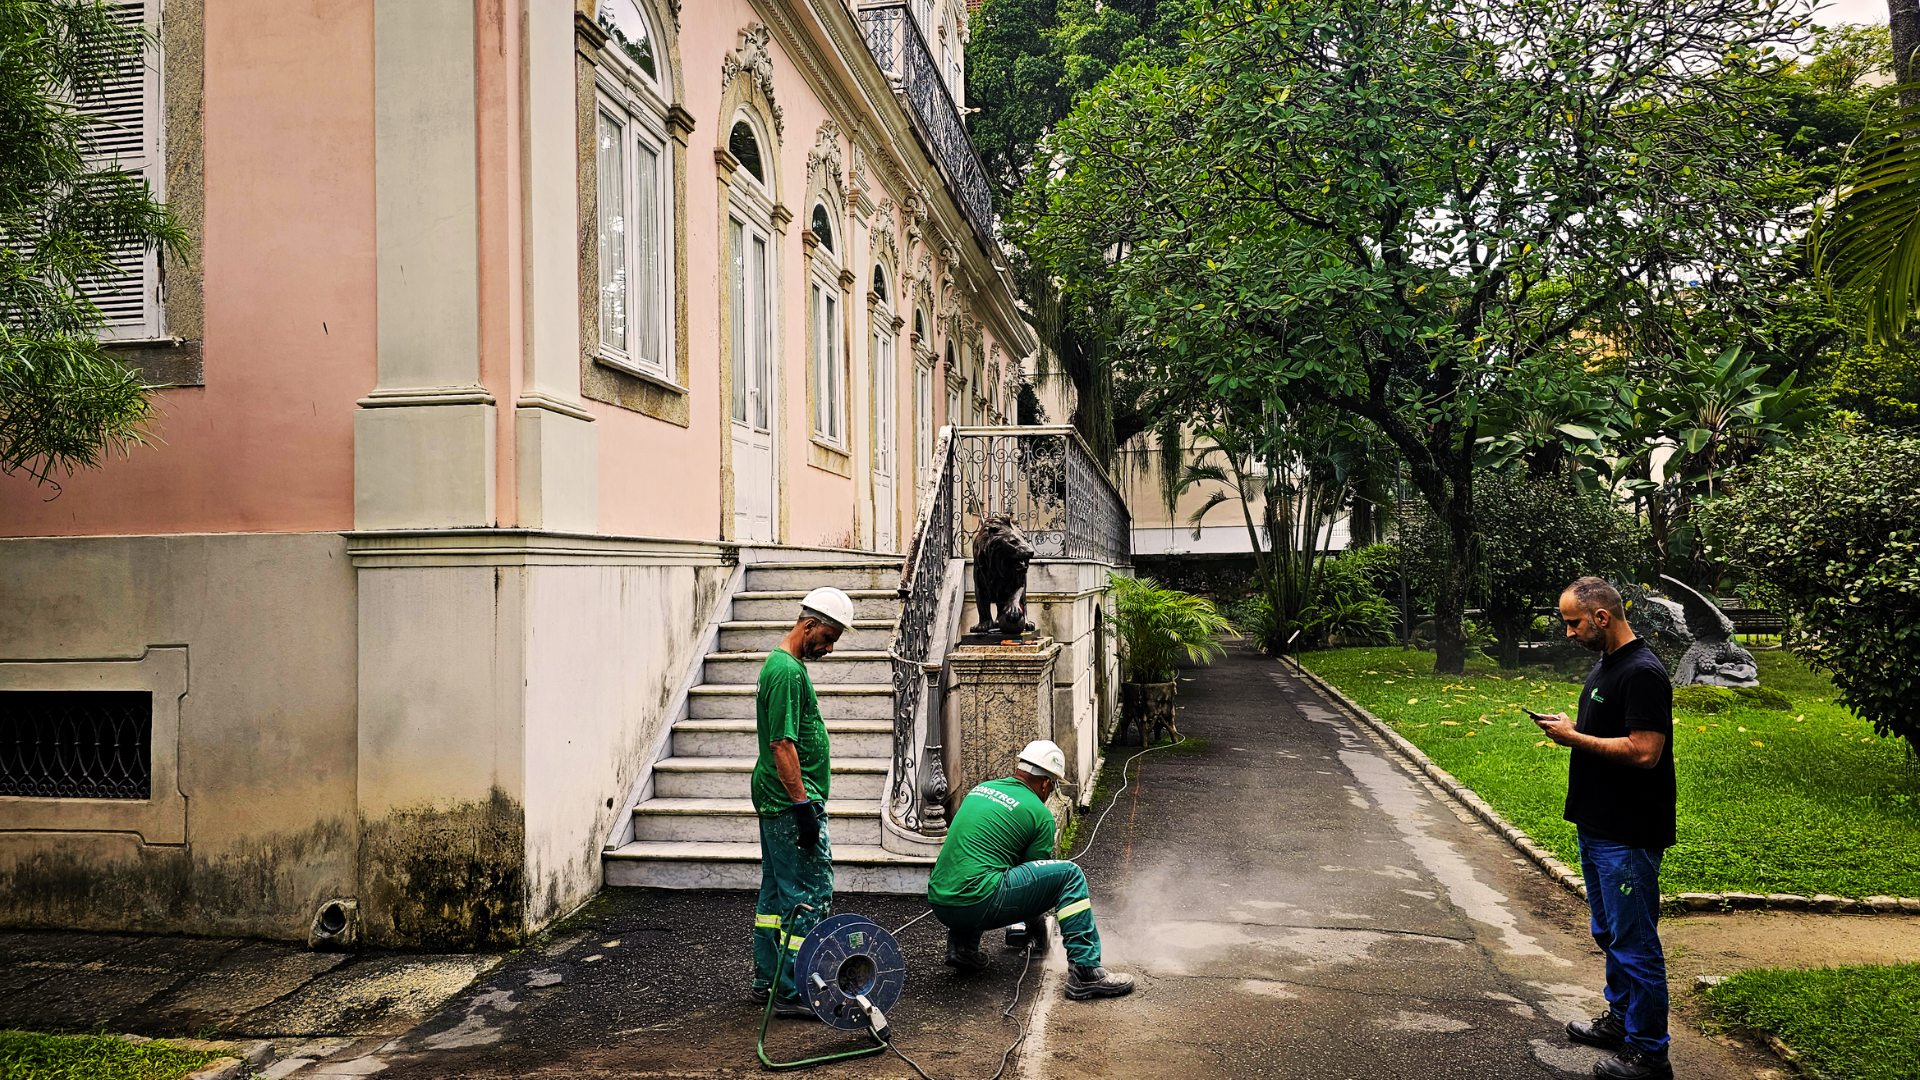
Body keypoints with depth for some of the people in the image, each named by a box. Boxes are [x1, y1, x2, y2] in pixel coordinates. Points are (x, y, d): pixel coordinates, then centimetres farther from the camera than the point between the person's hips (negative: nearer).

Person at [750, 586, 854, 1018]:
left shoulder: (779, 664, 16)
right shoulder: (788, 671, -18)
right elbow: (782, 744, -23)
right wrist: (802, 805, -22)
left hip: (776, 803, 11)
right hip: (790, 802, -11)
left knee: (777, 890, 16)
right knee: (810, 895, -8)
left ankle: (768, 978, 25)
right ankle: (793, 993, -4)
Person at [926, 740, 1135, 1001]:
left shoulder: (980, 789, 21)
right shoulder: (1039, 813, 1)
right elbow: (1036, 876, 9)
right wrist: (1037, 929, 30)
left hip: (938, 903, 7)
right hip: (976, 906, -7)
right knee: (1070, 874, -2)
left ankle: (961, 945, 21)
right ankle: (1085, 973, -8)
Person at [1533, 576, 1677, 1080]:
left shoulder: (1643, 673, -20)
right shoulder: (1604, 666, 12)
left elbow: (1643, 751, -26)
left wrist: (1575, 738, -18)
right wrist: (1570, 728, 4)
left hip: (1628, 838, -10)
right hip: (1597, 827, 10)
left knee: (1634, 943, 0)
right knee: (1610, 935, 22)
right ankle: (1621, 1018, 37)